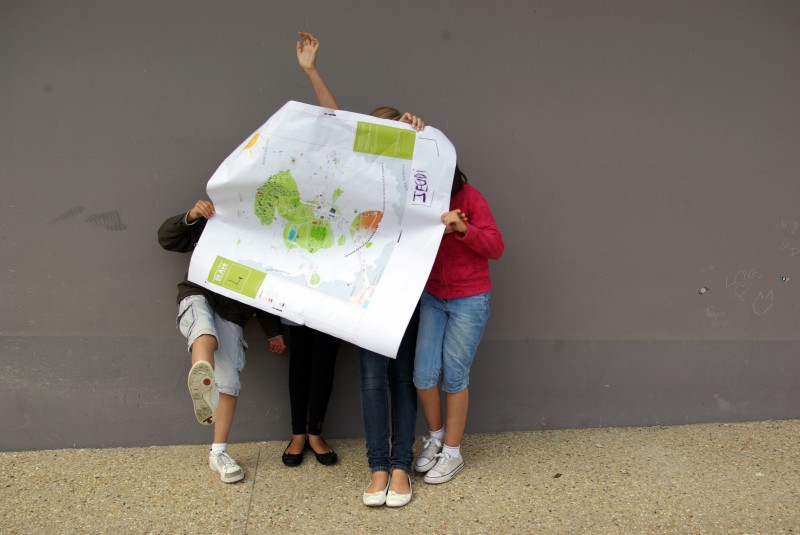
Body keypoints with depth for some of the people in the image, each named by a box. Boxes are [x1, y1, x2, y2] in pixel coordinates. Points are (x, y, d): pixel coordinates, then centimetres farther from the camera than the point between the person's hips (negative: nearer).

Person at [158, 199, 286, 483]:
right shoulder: (212, 223, 4)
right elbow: (167, 238, 0)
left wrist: (274, 331, 15)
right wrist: (190, 216, -19)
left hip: (232, 313, 3)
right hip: (198, 297, -2)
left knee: (229, 382, -9)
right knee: (206, 333, -38)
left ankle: (218, 452, 1)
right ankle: (202, 383, -69)